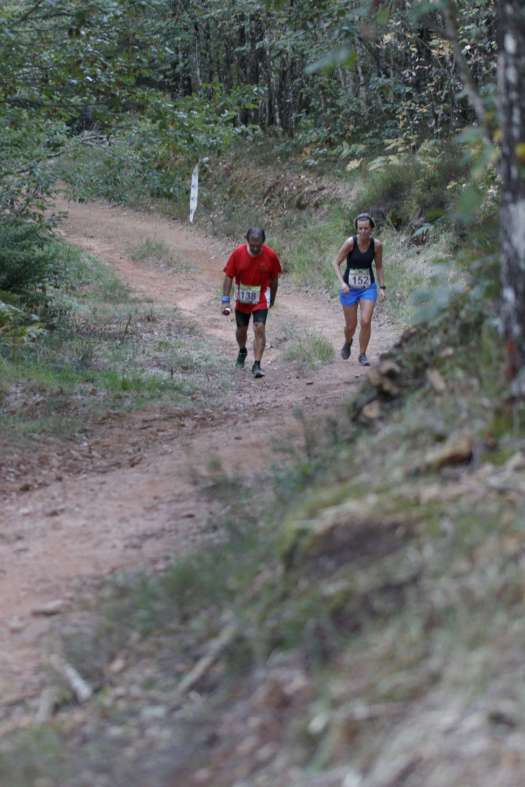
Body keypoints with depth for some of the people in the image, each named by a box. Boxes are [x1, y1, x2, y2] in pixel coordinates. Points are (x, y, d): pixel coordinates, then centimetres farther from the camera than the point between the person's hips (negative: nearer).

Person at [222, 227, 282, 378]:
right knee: (241, 329, 15)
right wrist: (225, 300, -14)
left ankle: (257, 365, -9)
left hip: (261, 299, -1)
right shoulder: (237, 253, -17)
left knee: (260, 329, -14)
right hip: (242, 299, 1)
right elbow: (228, 277, -10)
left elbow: (274, 279, 0)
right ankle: (242, 352, 46)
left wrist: (272, 298, 11)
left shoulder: (270, 255, -16)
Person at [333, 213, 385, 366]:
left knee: (366, 321, -14)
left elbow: (379, 267, 6)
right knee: (351, 325, 7)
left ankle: (362, 354, 3)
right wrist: (342, 282, -23)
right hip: (349, 288, -1)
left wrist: (382, 287, 1)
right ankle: (348, 342, 43)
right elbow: (336, 263, -11)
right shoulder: (350, 242, -17)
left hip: (368, 287, 1)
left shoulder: (377, 245, -9)